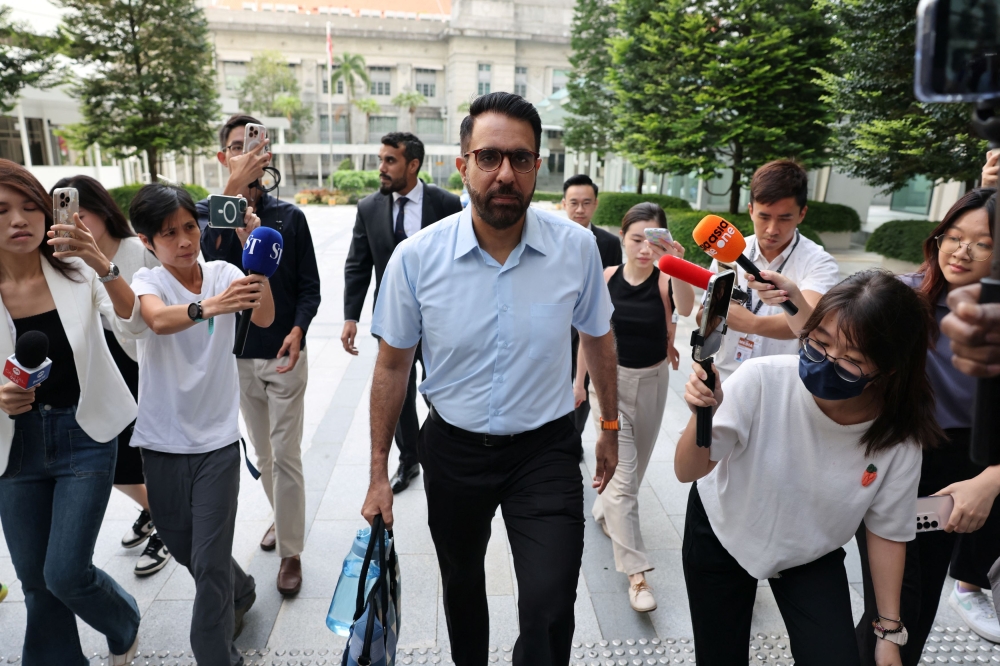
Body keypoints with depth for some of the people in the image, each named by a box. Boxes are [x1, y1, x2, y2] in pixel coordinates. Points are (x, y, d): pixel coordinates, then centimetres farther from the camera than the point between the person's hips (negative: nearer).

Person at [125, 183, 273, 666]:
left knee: (210, 562, -2)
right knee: (182, 548, 18)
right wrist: (208, 307, -49)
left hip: (218, 438, -1)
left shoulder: (222, 273, -2)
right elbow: (159, 319, -30)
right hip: (163, 440, 1)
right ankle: (240, 593, 47)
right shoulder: (146, 282, -6)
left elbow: (263, 318, -20)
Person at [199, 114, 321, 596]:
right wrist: (234, 189, -34)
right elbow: (207, 253, -24)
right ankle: (281, 516, 40)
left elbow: (310, 286, -3)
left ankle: (291, 552, 14)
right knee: (261, 452, 18)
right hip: (236, 356, 2)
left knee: (286, 455, 1)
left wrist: (298, 329, -22)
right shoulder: (206, 211, 0)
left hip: (283, 355, -2)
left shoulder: (289, 217, -2)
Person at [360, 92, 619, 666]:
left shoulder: (577, 247, -13)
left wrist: (610, 427, 12)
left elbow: (598, 337, 4)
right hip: (454, 447, 1)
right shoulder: (416, 258, -15)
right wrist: (379, 472, 1)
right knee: (461, 580, 24)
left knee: (550, 608, -10)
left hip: (546, 448, -1)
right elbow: (393, 365, -3)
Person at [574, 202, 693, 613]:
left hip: (652, 381, 2)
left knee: (637, 464, 21)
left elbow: (686, 309, -38)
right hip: (613, 378, -1)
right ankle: (636, 573, 0)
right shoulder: (606, 278, -10)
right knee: (622, 473, -6)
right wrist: (579, 379, 6)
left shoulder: (664, 280, -14)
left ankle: (604, 512, 49)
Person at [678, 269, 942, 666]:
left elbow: (887, 531, -8)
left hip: (812, 557, 2)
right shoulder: (763, 380, -33)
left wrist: (889, 632, 0)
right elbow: (688, 471, -30)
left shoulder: (898, 438, -25)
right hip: (721, 534, -1)